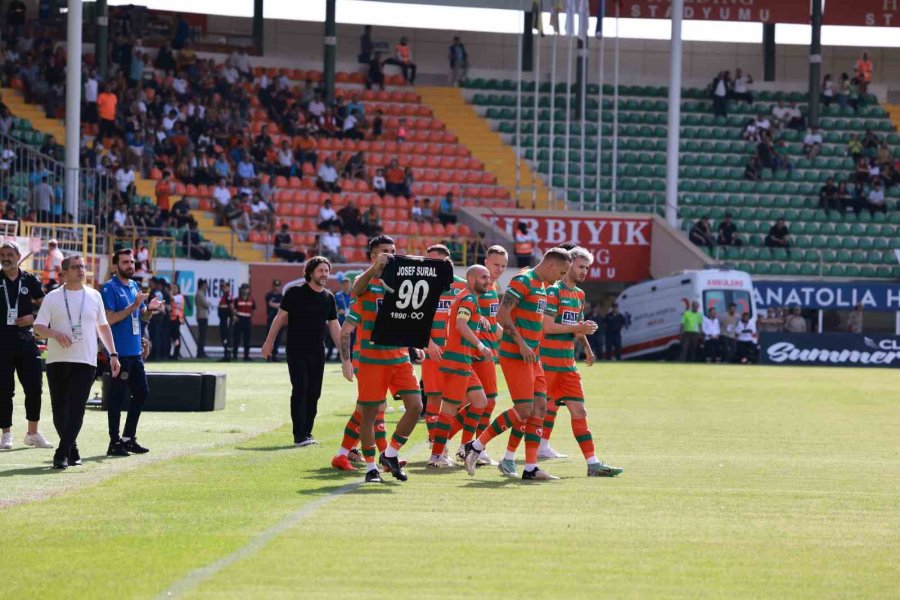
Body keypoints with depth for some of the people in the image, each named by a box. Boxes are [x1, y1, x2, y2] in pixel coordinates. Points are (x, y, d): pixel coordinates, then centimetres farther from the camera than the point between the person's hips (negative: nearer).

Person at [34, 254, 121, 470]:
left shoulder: (94, 296, 11)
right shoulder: (52, 297, 4)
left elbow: (103, 326, 18)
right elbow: (38, 327, -1)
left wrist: (113, 354, 13)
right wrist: (55, 334, -21)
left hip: (85, 362, 0)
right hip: (57, 361, 0)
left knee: (76, 409, -13)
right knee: (59, 410, 4)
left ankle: (62, 454, -17)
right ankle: (72, 451, 20)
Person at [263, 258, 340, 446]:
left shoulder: (329, 298, 7)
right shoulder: (295, 292, -6)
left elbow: (334, 326, 13)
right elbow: (280, 317, -2)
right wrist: (269, 342, -3)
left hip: (317, 352, 5)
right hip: (296, 351, -5)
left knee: (314, 393, 3)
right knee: (300, 390, -10)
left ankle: (307, 433, 12)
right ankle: (299, 435, -8)